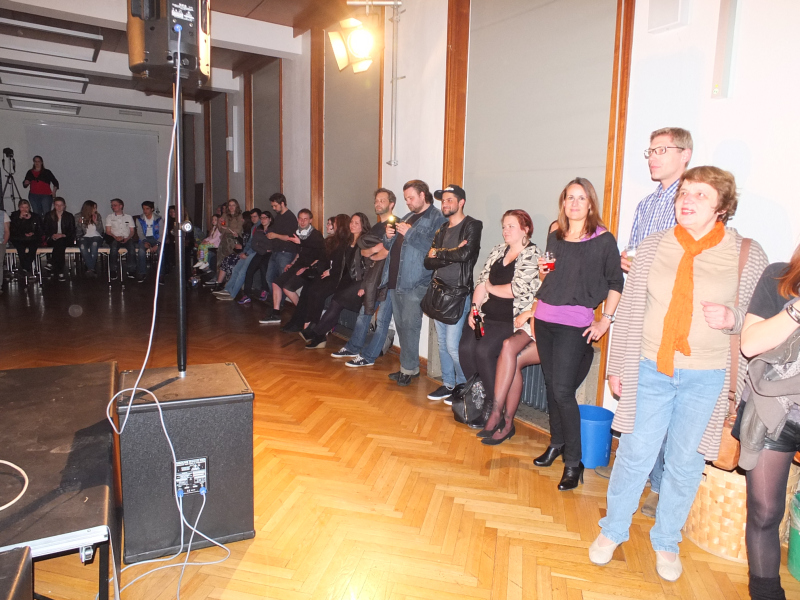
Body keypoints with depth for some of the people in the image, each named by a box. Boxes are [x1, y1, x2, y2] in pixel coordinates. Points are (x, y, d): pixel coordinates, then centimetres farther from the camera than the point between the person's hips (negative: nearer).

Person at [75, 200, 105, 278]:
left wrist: (96, 222, -9)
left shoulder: (98, 216, 8)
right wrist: (80, 224, -11)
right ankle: (92, 269, -39)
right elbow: (78, 233, 5)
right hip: (84, 238, 0)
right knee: (82, 246, -36)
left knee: (94, 244, -37)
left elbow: (100, 231, 4)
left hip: (96, 237, 0)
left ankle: (90, 269, -35)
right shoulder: (80, 217, 6)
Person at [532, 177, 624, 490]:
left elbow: (616, 282, 0)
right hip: (544, 318, 5)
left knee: (563, 390, -10)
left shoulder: (603, 239, -4)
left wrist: (606, 319, -5)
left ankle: (573, 462, 3)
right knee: (551, 385, 12)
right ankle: (557, 442, 30)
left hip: (575, 323, -5)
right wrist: (543, 271, 0)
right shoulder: (554, 234, 10)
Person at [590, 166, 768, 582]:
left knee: (685, 462, 12)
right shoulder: (654, 247, 1)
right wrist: (618, 367, 5)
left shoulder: (747, 254, -2)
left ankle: (666, 542, 35)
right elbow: (629, 310, 4)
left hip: (706, 377, 0)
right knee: (634, 454, 6)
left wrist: (731, 318, -19)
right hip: (651, 370, 1)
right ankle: (612, 531, 30)